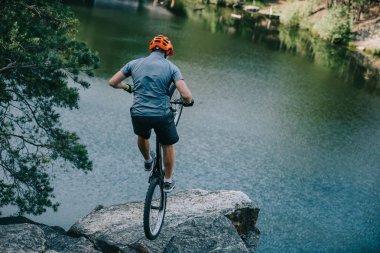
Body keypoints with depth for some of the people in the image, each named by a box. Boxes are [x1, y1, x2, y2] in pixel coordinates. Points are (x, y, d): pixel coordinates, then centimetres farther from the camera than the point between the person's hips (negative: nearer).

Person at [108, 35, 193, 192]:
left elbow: (112, 82, 12)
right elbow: (186, 95, -11)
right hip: (162, 115, -2)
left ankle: (148, 161, 59)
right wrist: (188, 102, 13)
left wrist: (126, 87, 32)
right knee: (168, 145, 26)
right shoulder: (171, 67, -1)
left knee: (142, 136, 37)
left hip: (138, 115, 2)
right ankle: (168, 181, 36)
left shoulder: (135, 63, 7)